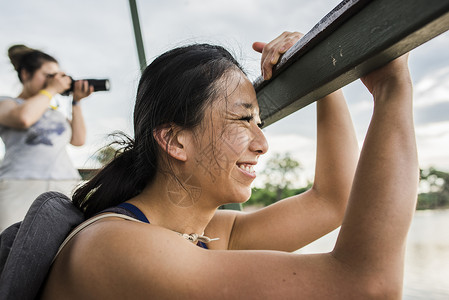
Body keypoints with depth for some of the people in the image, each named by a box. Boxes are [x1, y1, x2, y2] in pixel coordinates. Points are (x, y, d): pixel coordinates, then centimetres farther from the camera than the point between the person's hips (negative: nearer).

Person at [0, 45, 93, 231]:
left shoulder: (54, 111, 27)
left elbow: (78, 140, 15)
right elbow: (23, 117, -12)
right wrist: (52, 89, 1)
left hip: (67, 187, 4)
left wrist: (76, 101, 14)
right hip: (20, 188, -4)